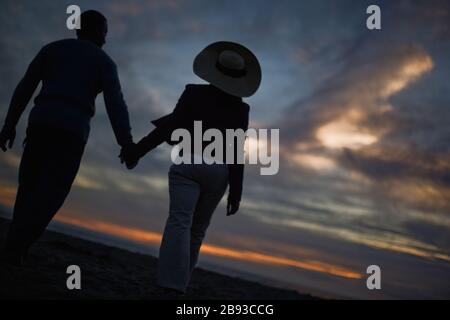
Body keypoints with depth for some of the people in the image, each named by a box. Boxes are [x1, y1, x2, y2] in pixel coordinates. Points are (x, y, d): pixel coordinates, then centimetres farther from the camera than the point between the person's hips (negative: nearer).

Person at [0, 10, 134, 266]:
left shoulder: (52, 48, 21)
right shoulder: (104, 62, 12)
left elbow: (24, 88, 14)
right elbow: (115, 102, -2)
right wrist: (126, 143, -9)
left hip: (41, 122, 3)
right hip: (73, 130, -3)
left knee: (30, 184, 13)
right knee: (50, 191, -3)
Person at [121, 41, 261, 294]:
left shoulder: (195, 93, 2)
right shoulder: (241, 109, 7)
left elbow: (171, 126, -7)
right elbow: (237, 153, 2)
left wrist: (137, 151, -5)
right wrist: (236, 193, 3)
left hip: (188, 163, -3)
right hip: (218, 171, 3)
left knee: (179, 222, -15)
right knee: (197, 230, 15)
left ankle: (171, 287, -31)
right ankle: (178, 285, 16)